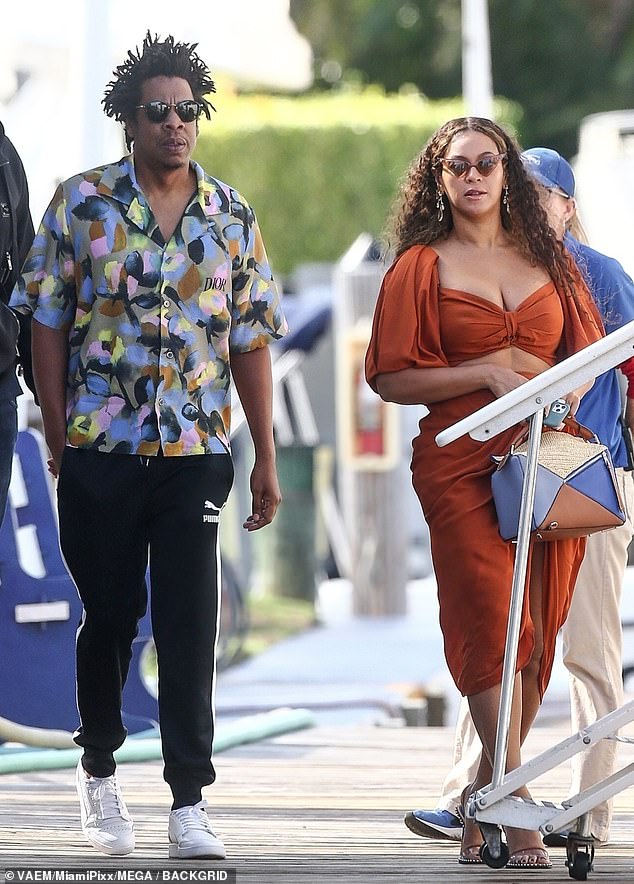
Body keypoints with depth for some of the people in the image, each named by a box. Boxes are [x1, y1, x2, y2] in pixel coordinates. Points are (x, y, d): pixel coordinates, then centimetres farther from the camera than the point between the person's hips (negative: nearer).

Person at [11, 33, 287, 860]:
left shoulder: (232, 217, 6)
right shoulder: (82, 202, 0)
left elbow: (250, 340, 8)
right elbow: (48, 322, 1)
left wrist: (266, 459, 6)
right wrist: (56, 434, -3)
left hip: (196, 451, 1)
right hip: (99, 450, -1)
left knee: (189, 627, -5)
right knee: (109, 617, 9)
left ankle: (190, 804, -5)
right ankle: (99, 769, 30)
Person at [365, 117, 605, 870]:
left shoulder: (549, 262, 16)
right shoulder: (421, 268, 6)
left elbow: (590, 351, 20)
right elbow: (390, 378, 1)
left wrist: (569, 386, -3)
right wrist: (487, 372, -9)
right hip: (461, 464, -4)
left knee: (537, 630, 2)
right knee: (492, 618, -15)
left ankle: (482, 796, 14)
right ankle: (515, 803, -18)